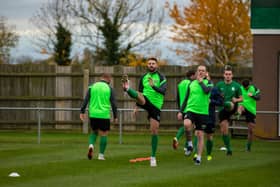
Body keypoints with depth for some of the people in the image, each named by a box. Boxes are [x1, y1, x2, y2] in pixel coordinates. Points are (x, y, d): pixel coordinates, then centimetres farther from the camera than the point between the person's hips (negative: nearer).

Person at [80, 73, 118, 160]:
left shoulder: (92, 87, 7)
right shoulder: (109, 89, 0)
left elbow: (85, 100, 0)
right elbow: (113, 104, -1)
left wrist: (82, 112, 2)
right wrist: (115, 116, 6)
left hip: (93, 114, 3)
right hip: (104, 115, -3)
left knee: (94, 132, 21)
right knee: (103, 134, 7)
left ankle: (91, 145, -6)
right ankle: (101, 155, 4)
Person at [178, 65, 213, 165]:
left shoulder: (208, 83, 3)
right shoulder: (191, 84, 11)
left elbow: (207, 90, -20)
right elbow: (186, 99, 16)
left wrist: (201, 81, -8)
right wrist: (181, 111, 11)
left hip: (203, 112, -1)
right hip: (191, 109, 1)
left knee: (200, 134, 1)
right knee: (187, 124, -30)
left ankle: (199, 157, 12)